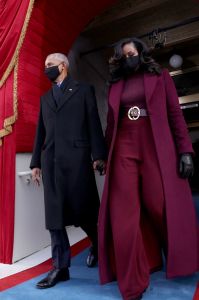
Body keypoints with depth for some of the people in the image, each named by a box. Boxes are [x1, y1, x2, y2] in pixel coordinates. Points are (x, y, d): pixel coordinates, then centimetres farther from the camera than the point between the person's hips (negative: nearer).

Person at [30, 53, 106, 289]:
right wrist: (36, 162, 12)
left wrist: (98, 155, -8)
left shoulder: (84, 90, 11)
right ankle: (60, 267, 14)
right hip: (50, 160, 5)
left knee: (83, 209, 3)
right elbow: (40, 131, 18)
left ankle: (97, 243, 32)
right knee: (54, 214, 3)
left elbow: (94, 124, 1)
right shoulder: (45, 98, 23)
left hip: (77, 157, -4)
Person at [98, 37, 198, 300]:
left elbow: (175, 114, 3)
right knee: (124, 215, -2)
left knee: (163, 208, 4)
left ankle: (177, 260, 36)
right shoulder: (116, 85, 18)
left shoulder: (160, 76, 12)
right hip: (124, 150, 3)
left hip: (156, 148, -2)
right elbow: (111, 123, 16)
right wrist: (105, 155, 11)